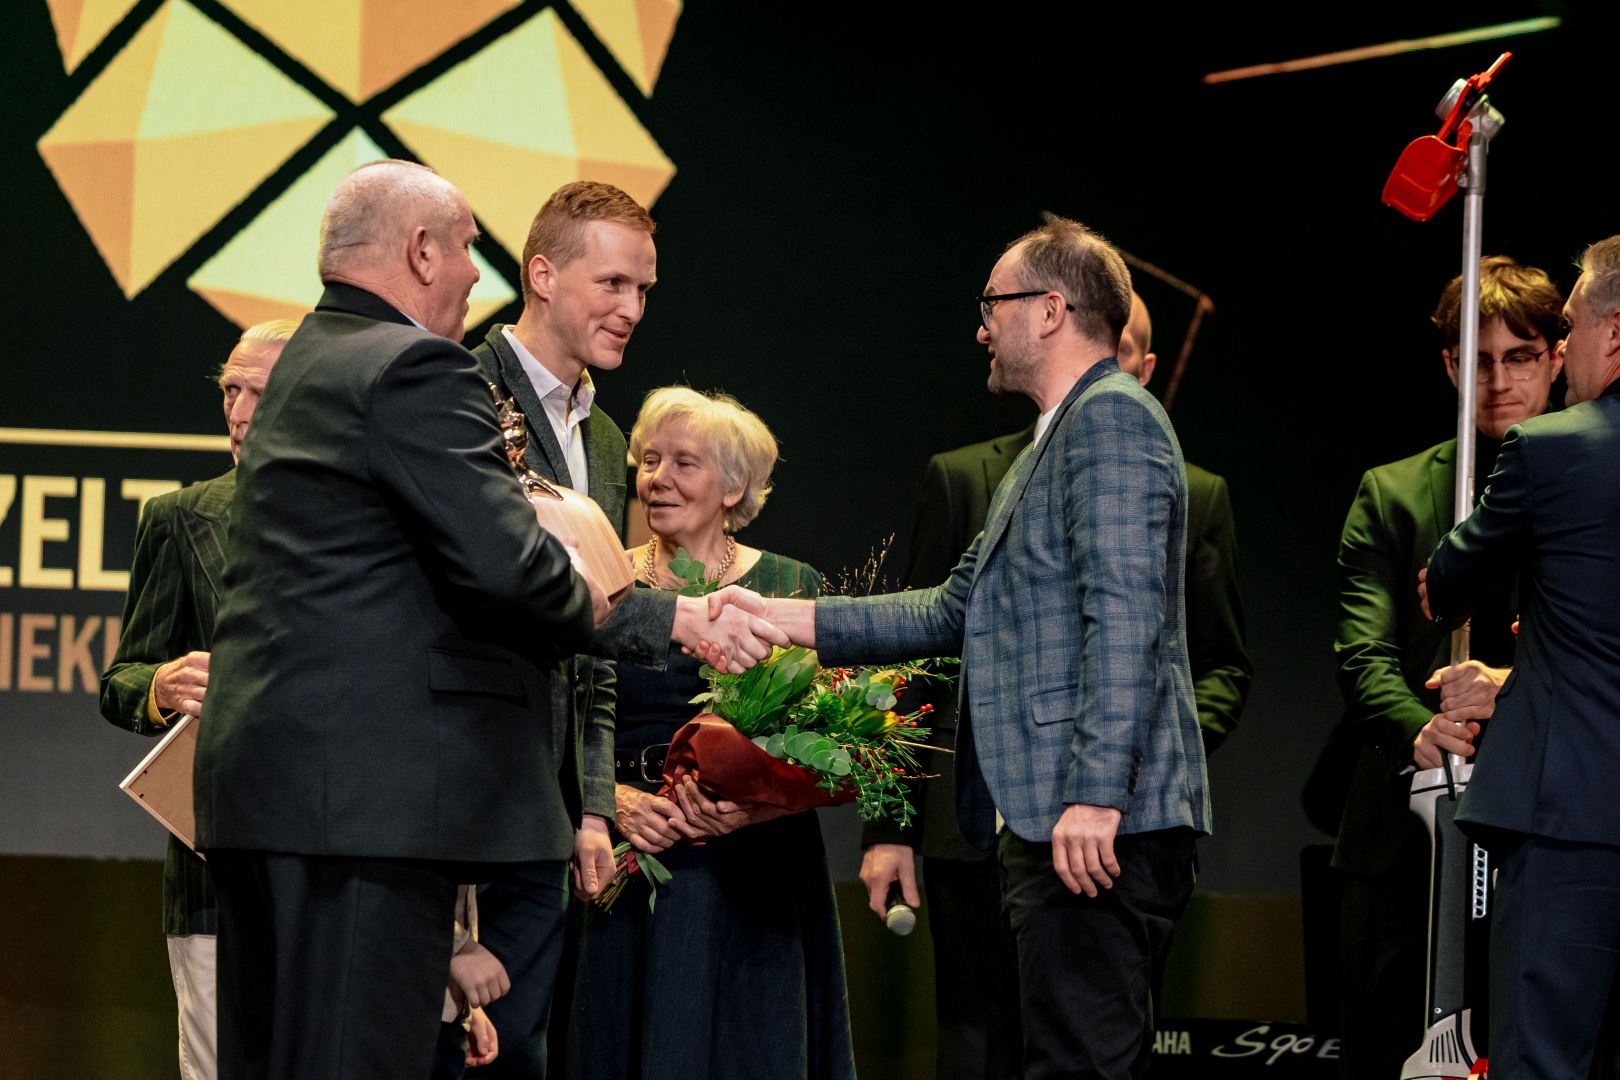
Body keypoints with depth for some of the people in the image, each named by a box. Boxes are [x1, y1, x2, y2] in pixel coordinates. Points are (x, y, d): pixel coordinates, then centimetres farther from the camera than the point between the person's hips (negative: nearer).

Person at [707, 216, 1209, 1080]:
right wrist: (787, 619, 22)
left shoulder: (1111, 418, -8)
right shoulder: (1056, 437, 25)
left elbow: (1123, 618, -19)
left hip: (1097, 824, -11)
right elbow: (957, 612, 27)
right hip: (1048, 818, 11)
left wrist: (1095, 792, -25)